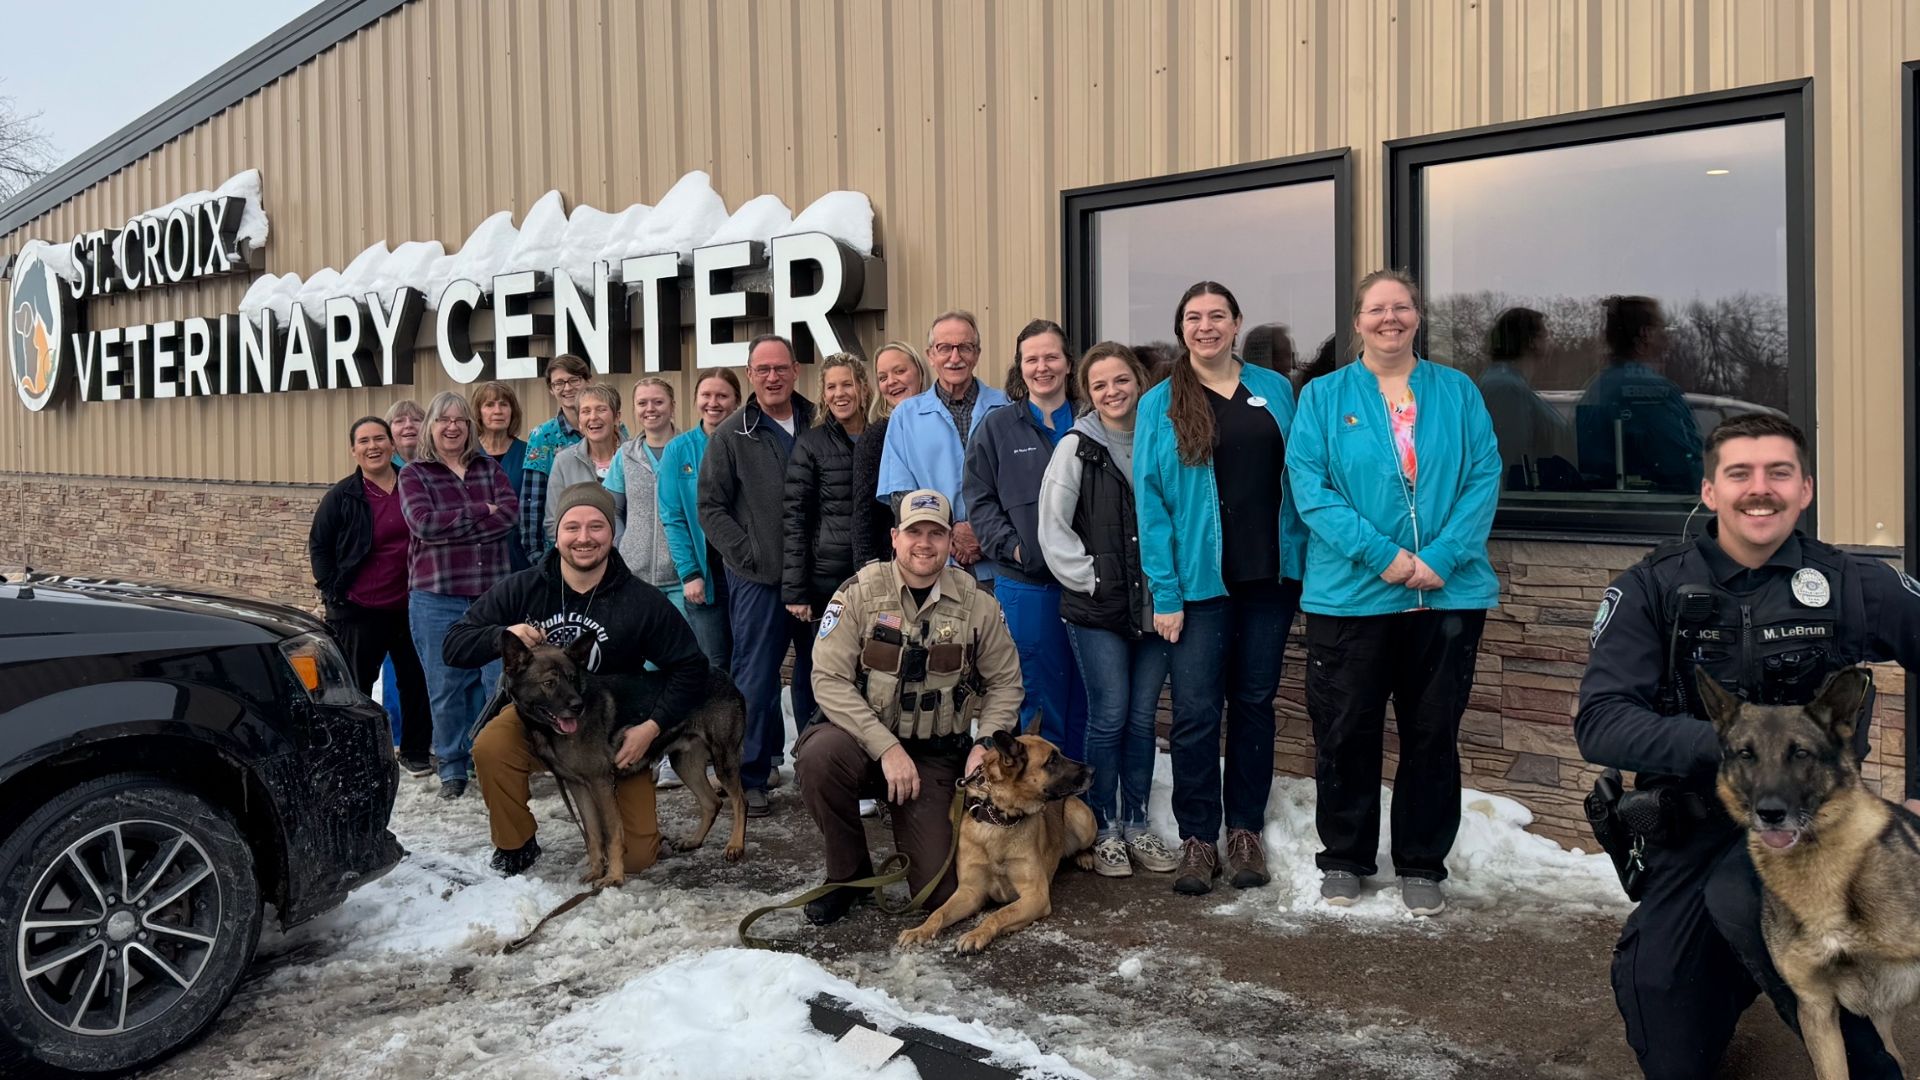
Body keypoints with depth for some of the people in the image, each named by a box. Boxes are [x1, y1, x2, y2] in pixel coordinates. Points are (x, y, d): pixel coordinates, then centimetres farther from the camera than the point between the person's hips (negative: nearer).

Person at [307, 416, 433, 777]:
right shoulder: (342, 497, -4)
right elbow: (318, 546, 3)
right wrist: (332, 589, -4)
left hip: (409, 606, 2)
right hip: (357, 611, -2)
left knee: (416, 681, 8)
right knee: (356, 686, 7)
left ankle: (415, 751, 21)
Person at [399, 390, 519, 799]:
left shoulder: (489, 469, 11)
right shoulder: (414, 474, 5)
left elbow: (509, 514, -5)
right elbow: (423, 522, -13)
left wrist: (449, 527, -12)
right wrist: (481, 513, -9)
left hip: (492, 594, 2)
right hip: (436, 599, -2)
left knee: (498, 681, -2)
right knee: (445, 688, 5)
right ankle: (452, 769, 18)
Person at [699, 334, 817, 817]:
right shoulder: (733, 435, 0)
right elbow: (711, 507, 1)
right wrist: (747, 555, -8)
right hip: (757, 578, -3)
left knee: (817, 674, 12)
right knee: (756, 680, -1)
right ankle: (752, 777, 9)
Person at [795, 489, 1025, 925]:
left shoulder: (977, 603, -3)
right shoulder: (860, 593, -10)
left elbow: (1005, 681, 6)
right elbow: (829, 679, -15)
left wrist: (985, 744, -11)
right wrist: (886, 747, -23)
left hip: (937, 754, 1)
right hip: (863, 737, -1)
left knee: (938, 890, -9)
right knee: (819, 755, -36)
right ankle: (848, 874, -8)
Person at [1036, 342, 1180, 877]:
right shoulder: (1076, 448, -2)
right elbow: (1053, 529, -4)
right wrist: (1090, 579, -7)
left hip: (1152, 607, 3)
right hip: (1096, 611, -3)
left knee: (1142, 718, 8)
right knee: (1109, 717, -2)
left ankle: (1136, 824, 20)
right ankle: (1104, 829, 11)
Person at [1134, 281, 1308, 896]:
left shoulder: (1274, 390, 9)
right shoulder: (1160, 406, 0)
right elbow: (1150, 501, -4)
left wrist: (1307, 563, 2)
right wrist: (1165, 593, -10)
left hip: (1270, 577, 3)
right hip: (1201, 583, -3)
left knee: (1255, 702, 10)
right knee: (1196, 713, -3)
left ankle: (1245, 832, 21)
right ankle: (1197, 839, 9)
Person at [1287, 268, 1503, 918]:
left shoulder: (1458, 392, 8)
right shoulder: (1324, 396, 4)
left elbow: (1484, 479, 0)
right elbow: (1308, 484, -6)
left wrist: (1442, 558, -14)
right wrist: (1380, 554, -16)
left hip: (1448, 593, 1)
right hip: (1349, 593, -1)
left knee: (1433, 734, 9)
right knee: (1346, 734, 6)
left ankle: (1423, 865, 23)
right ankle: (1343, 859, 23)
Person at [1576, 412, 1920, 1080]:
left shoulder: (1854, 587, -6)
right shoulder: (1656, 588, -8)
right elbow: (1599, 724, -16)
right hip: (1690, 831, 1)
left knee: (1742, 896, -37)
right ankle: (1736, 975, 42)